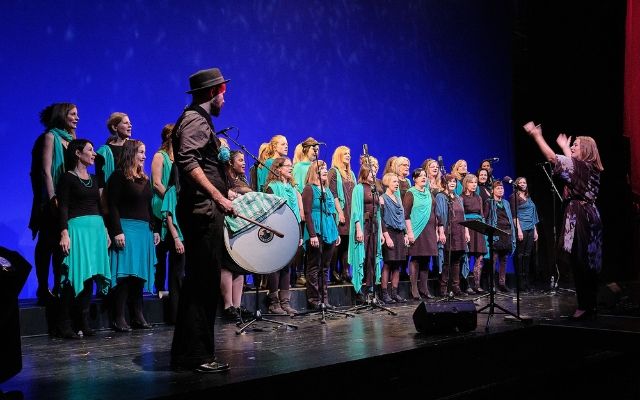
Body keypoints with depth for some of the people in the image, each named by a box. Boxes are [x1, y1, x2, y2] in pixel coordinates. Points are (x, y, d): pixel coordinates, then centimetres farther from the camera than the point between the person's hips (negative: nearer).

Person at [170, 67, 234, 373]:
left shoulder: (199, 119, 23)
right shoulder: (195, 119, -8)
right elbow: (187, 162, -23)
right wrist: (217, 196, -27)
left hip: (205, 212, 11)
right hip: (203, 211, -11)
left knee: (199, 282, 12)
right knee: (204, 282, -8)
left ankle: (186, 354, 19)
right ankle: (197, 355, -3)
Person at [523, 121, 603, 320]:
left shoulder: (581, 166, -11)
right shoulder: (589, 168, 14)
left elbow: (552, 157, -15)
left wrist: (536, 134, -8)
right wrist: (564, 146, 47)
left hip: (579, 219, -10)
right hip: (589, 217, 10)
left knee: (580, 264, -7)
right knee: (588, 264, 11)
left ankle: (585, 306, -6)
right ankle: (590, 305, 16)